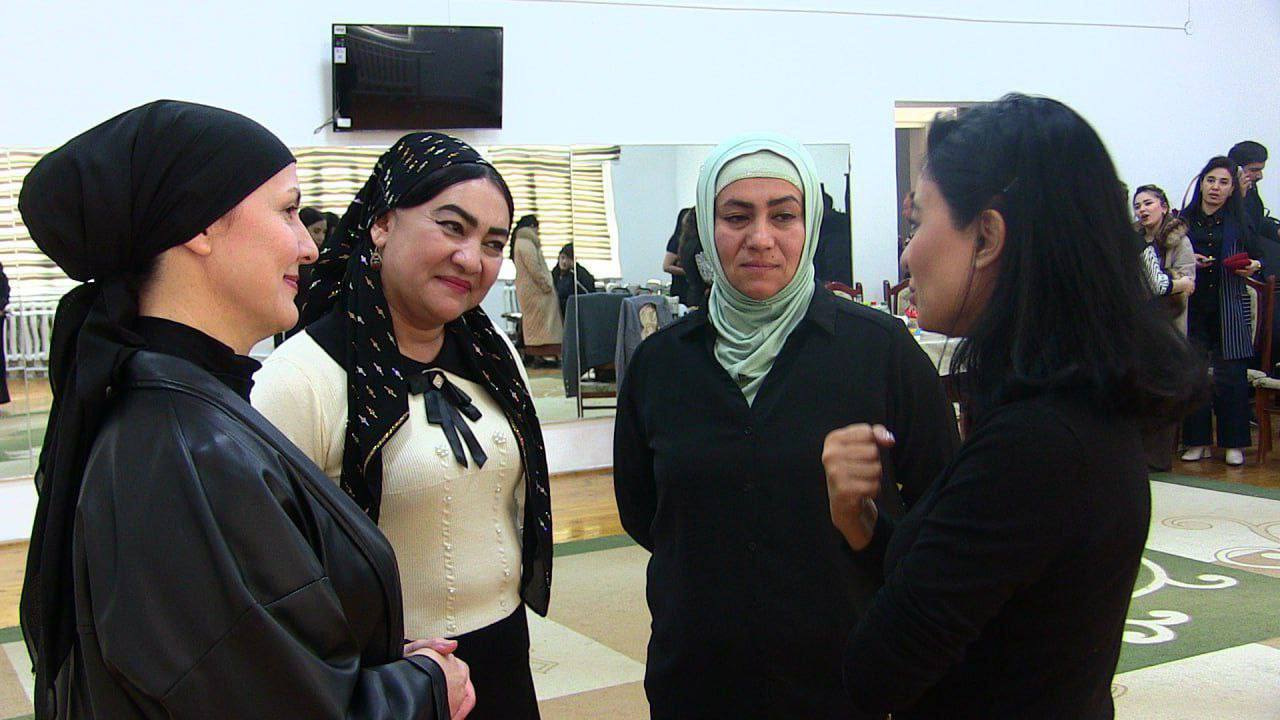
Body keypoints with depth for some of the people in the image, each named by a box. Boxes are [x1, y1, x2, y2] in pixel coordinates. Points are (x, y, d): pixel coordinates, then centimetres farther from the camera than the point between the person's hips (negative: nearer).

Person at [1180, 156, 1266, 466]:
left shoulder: (1240, 222, 7)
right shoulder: (1184, 220, 7)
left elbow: (1256, 257, 14)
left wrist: (1253, 266, -8)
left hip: (1229, 309, -1)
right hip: (1192, 308, 1)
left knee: (1230, 376, -2)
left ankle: (1234, 443, 7)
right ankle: (1198, 441, 11)